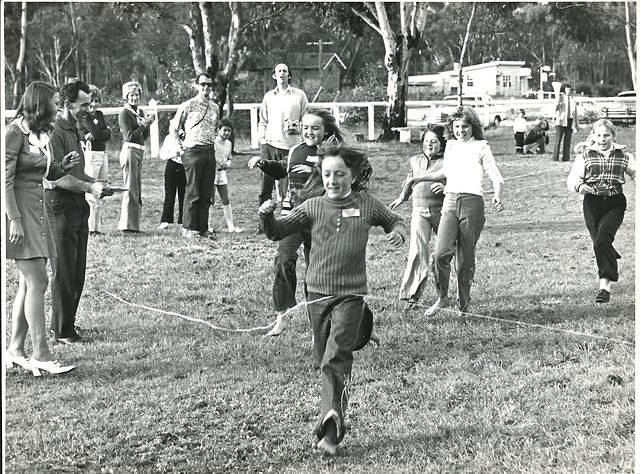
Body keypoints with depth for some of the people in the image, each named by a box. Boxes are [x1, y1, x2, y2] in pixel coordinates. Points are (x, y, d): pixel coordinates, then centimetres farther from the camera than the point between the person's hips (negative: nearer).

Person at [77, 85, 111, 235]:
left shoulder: (99, 114, 17)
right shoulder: (82, 115, -4)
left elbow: (108, 135, 4)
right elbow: (95, 131, -15)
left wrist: (93, 136, -10)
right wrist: (106, 130, 2)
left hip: (103, 154, 7)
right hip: (90, 154, -7)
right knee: (91, 193, -10)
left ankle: (95, 227, 12)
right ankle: (90, 227, -8)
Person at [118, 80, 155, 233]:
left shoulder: (140, 112, 16)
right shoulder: (124, 113, -7)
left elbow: (145, 136, 14)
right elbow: (130, 136, -15)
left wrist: (147, 123, -2)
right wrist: (145, 124, -15)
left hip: (139, 152, 8)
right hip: (130, 150, -8)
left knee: (137, 189, 10)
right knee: (130, 189, -7)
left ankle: (133, 224, 16)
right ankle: (127, 225, -4)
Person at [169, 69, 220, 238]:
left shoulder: (215, 107, 13)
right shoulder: (187, 106, -3)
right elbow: (173, 128, 4)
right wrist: (181, 145, 2)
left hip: (210, 151, 5)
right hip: (193, 151, -5)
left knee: (207, 194, 5)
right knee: (193, 193, -7)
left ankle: (203, 228, 10)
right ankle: (189, 228, 0)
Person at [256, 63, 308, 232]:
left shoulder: (299, 95, 7)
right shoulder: (268, 96, 15)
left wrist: (297, 128, -9)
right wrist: (262, 138, 5)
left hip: (289, 146, -2)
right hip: (269, 145, 2)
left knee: (287, 188, -4)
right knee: (265, 185, -2)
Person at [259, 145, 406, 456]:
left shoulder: (366, 205, 3)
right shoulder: (313, 207, 4)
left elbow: (394, 221, 20)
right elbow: (278, 232, 0)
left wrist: (398, 232, -2)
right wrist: (267, 216, -20)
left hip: (351, 294, -3)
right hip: (318, 293, 3)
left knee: (335, 359, -16)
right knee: (324, 360, 12)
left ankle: (331, 430, -19)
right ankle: (334, 413, 29)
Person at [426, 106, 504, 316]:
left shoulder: (481, 147, 6)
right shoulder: (450, 145, 18)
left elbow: (495, 176, 1)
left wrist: (497, 196, -16)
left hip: (472, 202, -3)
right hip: (449, 201, 3)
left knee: (466, 258, 0)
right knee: (441, 253, -15)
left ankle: (464, 305, 13)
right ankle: (442, 298, 1)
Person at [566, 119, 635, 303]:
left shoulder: (623, 155, 7)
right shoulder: (585, 155, 5)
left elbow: (635, 173, 15)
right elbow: (572, 179, 0)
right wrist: (579, 186, -23)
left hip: (615, 204, -2)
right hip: (592, 203, 2)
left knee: (602, 241, -20)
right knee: (599, 242, 5)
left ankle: (605, 285, -20)